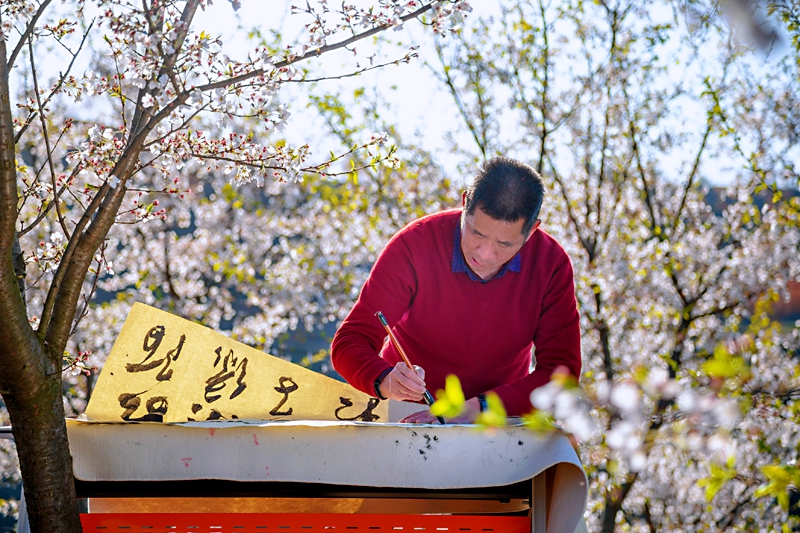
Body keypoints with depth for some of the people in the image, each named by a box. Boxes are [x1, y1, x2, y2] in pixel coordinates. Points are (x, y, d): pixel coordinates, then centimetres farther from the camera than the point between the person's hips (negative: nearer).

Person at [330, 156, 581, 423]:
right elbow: (350, 343, -13)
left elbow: (561, 369, -12)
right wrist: (385, 382, -35)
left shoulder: (552, 264, -12)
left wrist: (478, 408, -25)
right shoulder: (413, 246, -16)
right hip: (408, 418, -3)